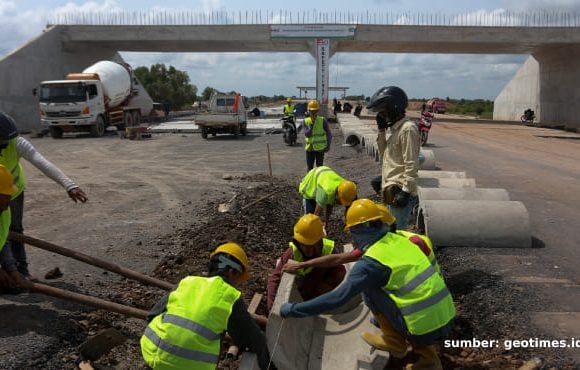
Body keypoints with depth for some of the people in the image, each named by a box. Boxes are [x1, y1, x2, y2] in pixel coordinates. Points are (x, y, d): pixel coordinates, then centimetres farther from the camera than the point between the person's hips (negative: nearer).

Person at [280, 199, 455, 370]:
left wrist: (292, 309, -6)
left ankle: (394, 343, 13)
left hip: (425, 328, -7)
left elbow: (337, 298, -16)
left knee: (369, 289, 1)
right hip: (446, 320, 7)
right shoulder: (399, 240, 8)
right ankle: (427, 356, 22)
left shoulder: (371, 262, -15)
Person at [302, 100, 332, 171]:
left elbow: (328, 134, -2)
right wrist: (312, 124, -22)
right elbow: (307, 134, -12)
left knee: (319, 167, 2)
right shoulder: (305, 121, -1)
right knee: (309, 167, 8)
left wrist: (328, 145, -8)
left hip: (320, 148, -2)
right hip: (309, 148, 2)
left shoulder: (322, 120, -7)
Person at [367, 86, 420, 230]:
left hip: (400, 191, -10)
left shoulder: (408, 129, -16)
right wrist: (381, 130, 7)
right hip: (391, 190, 10)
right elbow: (383, 155, 16)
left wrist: (405, 191, -23)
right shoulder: (394, 128, 14)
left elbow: (411, 165, -20)